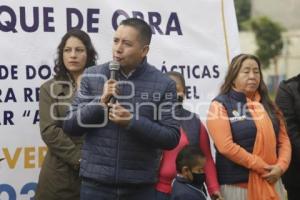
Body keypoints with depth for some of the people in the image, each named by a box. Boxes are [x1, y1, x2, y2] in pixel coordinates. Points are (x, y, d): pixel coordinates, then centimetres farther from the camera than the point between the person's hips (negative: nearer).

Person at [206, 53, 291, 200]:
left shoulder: (267, 105, 14)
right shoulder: (221, 105, -4)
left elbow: (284, 139, 12)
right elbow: (225, 146, -15)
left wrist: (281, 166, -7)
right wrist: (261, 167, -15)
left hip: (271, 183, 5)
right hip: (237, 185, -5)